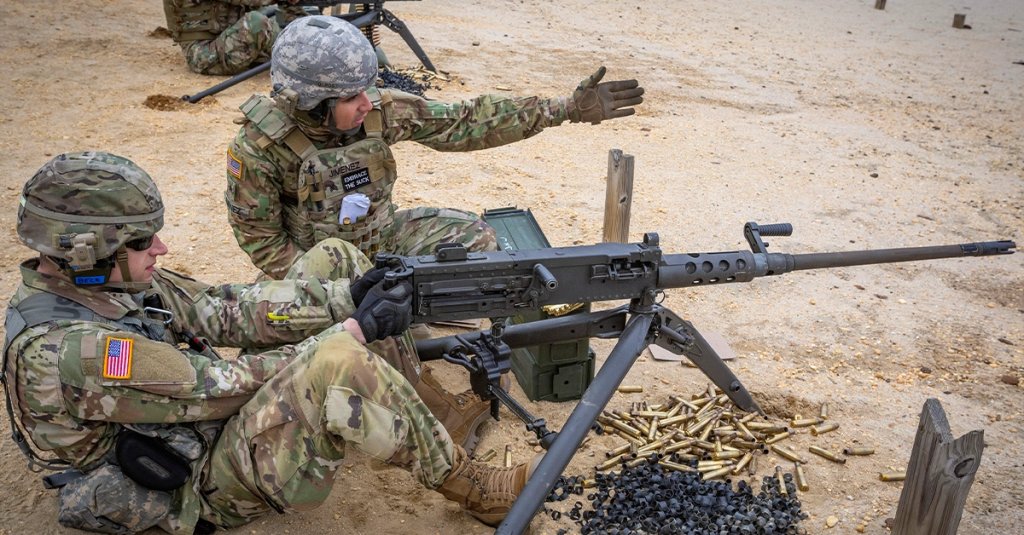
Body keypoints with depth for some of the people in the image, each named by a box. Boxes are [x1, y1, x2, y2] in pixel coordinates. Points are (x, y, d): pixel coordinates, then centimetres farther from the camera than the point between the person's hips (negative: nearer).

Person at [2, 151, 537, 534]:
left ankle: (417, 397, 6)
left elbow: (225, 308, -4)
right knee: (338, 363, -39)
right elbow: (219, 386, -28)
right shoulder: (58, 352, -29)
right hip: (212, 483, -9)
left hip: (215, 420, 9)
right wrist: (353, 330, -23)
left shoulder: (107, 277, -2)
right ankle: (469, 487, -18)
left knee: (332, 257, 2)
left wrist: (345, 298, -16)